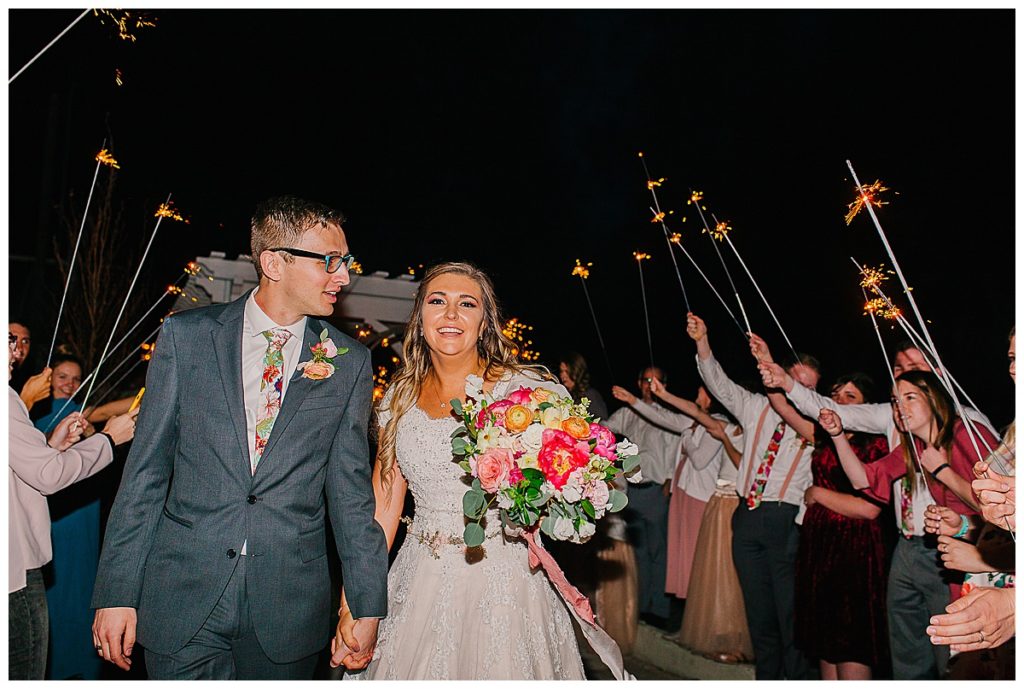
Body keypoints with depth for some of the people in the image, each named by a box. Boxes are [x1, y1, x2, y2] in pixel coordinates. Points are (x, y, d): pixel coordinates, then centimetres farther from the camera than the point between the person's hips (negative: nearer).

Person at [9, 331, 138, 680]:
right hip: (14, 573, -9)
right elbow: (46, 475, -15)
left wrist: (52, 445, 11)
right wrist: (109, 438, -4)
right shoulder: (4, 399, -15)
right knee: (22, 674, 1)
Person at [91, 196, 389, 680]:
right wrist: (117, 592, -1)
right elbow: (146, 470, 1)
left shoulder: (350, 361, -1)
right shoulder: (186, 336, -2)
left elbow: (351, 489, 1)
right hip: (183, 599, 0)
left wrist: (368, 606, 1)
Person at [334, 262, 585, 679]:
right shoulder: (400, 398, 3)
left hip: (504, 582, -3)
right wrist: (352, 606, -4)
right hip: (419, 585, 3)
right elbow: (380, 507, 3)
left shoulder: (528, 389, -8)